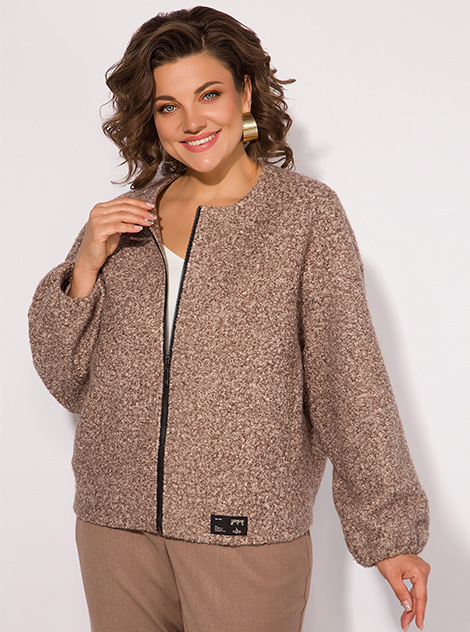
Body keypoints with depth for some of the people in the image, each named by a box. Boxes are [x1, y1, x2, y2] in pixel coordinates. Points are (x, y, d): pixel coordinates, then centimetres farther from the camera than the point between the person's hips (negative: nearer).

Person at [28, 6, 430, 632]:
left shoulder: (305, 212, -3)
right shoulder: (125, 218, 7)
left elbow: (349, 377, -6)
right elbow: (66, 379, 8)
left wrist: (389, 530, -9)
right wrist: (86, 267, -7)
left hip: (249, 530, -3)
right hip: (117, 527, 4)